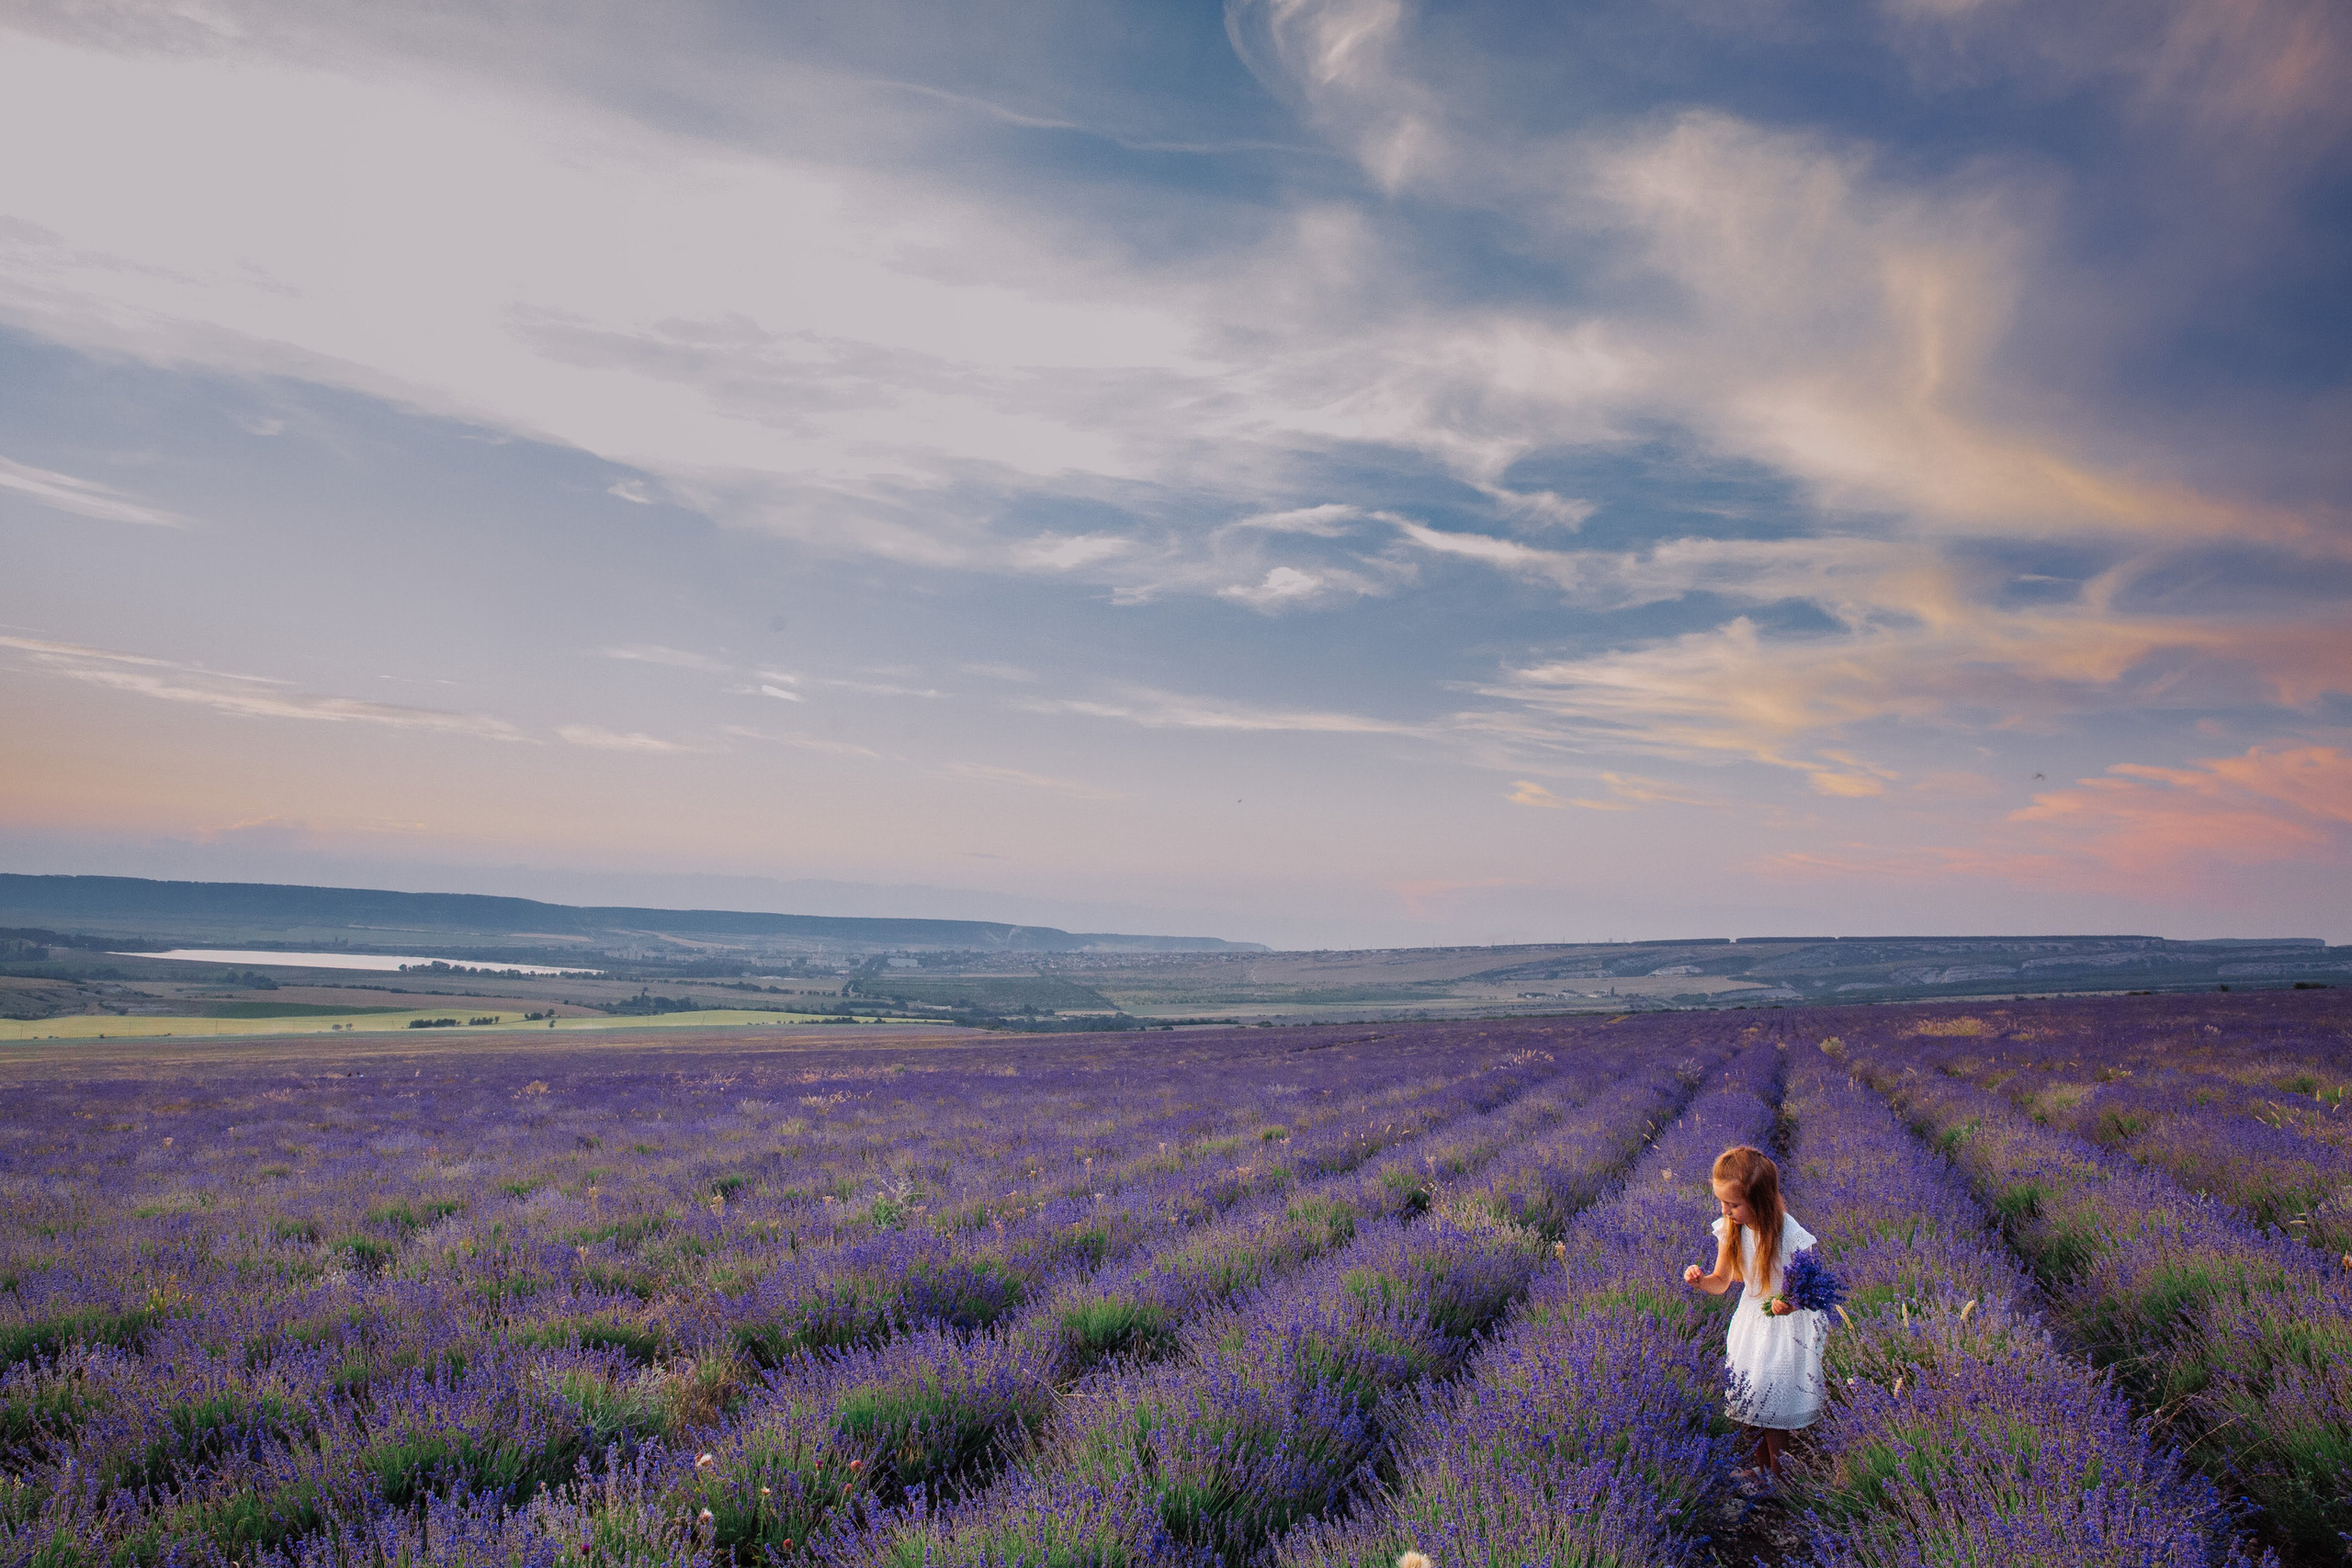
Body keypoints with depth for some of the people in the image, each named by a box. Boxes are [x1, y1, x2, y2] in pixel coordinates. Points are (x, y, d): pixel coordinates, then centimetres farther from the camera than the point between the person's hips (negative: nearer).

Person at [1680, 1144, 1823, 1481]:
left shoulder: (1793, 1237, -28)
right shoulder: (1729, 1230, -12)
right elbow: (1722, 1282, -2)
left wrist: (1794, 1302, -37)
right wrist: (1700, 1280, -24)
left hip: (1787, 1328, -5)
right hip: (1750, 1322, 5)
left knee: (1774, 1405, 7)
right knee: (1751, 1402, 16)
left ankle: (1777, 1474, 29)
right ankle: (1762, 1468, 37)